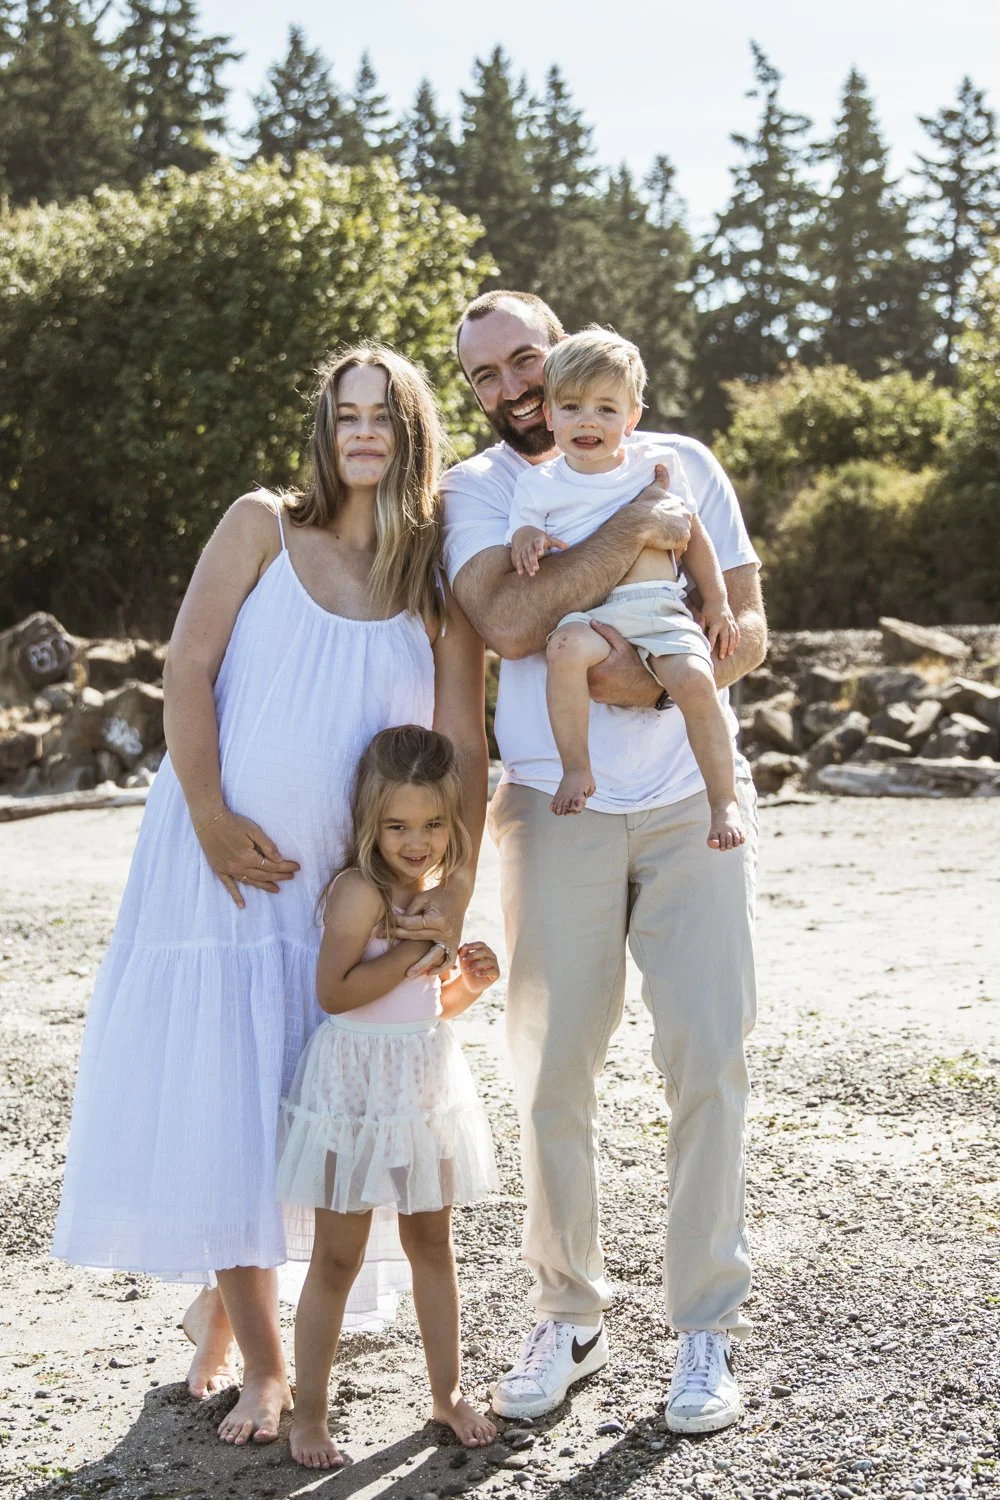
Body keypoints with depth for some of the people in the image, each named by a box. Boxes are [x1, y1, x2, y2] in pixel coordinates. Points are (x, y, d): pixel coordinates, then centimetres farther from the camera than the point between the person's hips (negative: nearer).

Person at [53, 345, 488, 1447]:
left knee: (304, 1103, 7)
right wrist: (212, 817, -13)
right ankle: (261, 1366, 13)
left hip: (342, 880, 2)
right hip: (221, 856, -2)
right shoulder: (263, 528, 2)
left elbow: (463, 752, 0)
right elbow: (188, 668, -4)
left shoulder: (441, 590, 6)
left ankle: (220, 1299, 34)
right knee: (217, 1096, -1)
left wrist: (455, 890, -11)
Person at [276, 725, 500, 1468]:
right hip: (358, 1081, -7)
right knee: (338, 1256, 2)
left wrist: (469, 982, 0)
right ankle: (310, 1412, 13)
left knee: (432, 1243, 15)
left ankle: (448, 1392, 27)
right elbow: (334, 990, -25)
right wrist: (414, 950, -22)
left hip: (426, 1081, 7)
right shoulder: (360, 889, -16)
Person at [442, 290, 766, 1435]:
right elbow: (507, 623, -16)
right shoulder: (474, 492, 3)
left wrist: (653, 683, -14)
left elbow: (750, 628, 3)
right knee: (552, 1071, 2)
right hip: (557, 810, 0)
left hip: (693, 800, 1)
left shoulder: (681, 464, 7)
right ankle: (567, 1318, 18)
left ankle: (706, 1329, 10)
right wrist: (633, 530, -18)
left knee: (708, 1061, -3)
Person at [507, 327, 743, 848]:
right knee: (565, 649, -37)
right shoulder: (538, 484, 13)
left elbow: (693, 536, 21)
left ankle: (724, 801, -15)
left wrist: (717, 603, 13)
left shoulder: (657, 464, 16)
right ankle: (577, 769, -23)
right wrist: (526, 539, -13)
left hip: (662, 610, 1)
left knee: (694, 679, -29)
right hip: (587, 614, 0)